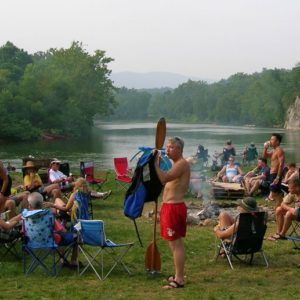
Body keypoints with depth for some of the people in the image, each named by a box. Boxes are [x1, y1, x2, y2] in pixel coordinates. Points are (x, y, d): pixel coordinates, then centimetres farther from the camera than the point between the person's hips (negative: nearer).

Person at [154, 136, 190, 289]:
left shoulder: (182, 164, -14)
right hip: (170, 206, 11)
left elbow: (163, 178, -26)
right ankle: (178, 275, 25)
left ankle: (179, 280, -4)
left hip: (174, 207, -11)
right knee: (175, 243, 16)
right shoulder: (176, 164, 18)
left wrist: (156, 162, -17)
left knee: (176, 243, -8)